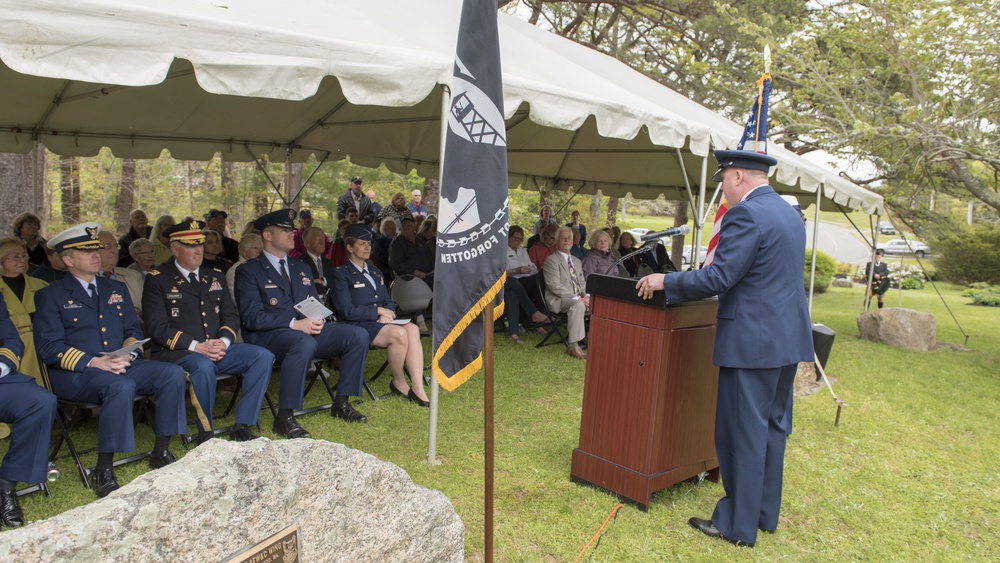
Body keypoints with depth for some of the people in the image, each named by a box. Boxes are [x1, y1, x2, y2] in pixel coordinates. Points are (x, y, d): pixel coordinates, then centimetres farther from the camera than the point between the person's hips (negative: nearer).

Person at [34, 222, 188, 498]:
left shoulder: (116, 289, 20)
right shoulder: (50, 296, 4)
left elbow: (133, 330, 17)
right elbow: (49, 347, -6)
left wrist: (127, 353, -7)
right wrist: (93, 362, -20)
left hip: (122, 364, 5)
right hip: (74, 373, -5)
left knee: (174, 373, -20)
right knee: (121, 387, -37)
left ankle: (161, 452, -10)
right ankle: (103, 471, -25)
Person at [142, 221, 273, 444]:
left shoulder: (215, 276, 17)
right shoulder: (157, 279, 1)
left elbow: (231, 316, 14)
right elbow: (157, 328, -9)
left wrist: (224, 341, -9)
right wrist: (196, 346, -20)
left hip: (218, 349, 5)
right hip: (175, 352, -5)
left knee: (263, 356, -17)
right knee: (203, 367, -38)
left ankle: (243, 425, -13)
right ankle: (206, 434, -17)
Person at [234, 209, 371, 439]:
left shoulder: (301, 268, 22)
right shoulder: (249, 271, 0)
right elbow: (252, 317, -11)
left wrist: (318, 320, -5)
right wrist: (295, 324, -22)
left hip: (307, 329, 7)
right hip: (269, 335, -6)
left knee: (358, 335, -14)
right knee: (305, 343, -40)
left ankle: (341, 403, -3)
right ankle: (284, 417, -28)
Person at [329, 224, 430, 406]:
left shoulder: (375, 272, 25)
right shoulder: (340, 275, 2)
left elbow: (388, 302, 21)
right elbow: (347, 311, -9)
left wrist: (387, 313, -4)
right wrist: (378, 311, -9)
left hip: (380, 322, 6)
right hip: (358, 327, -6)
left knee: (412, 329, -26)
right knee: (398, 333, -33)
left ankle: (417, 389, -31)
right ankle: (398, 383, -10)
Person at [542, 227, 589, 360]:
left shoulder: (577, 261, 22)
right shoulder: (551, 260, -5)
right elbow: (555, 286, -15)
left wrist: (586, 297, -3)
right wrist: (578, 298, -20)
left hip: (578, 299, 7)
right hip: (557, 301, -7)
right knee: (578, 305, -36)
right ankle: (573, 346, -33)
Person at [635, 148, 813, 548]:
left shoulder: (745, 215, -16)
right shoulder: (790, 213, 14)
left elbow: (719, 278, -20)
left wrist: (665, 282, -9)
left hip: (752, 341, -9)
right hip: (789, 338, 10)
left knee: (742, 433, 0)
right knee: (771, 427, 17)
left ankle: (738, 525, 10)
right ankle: (765, 513, 29)